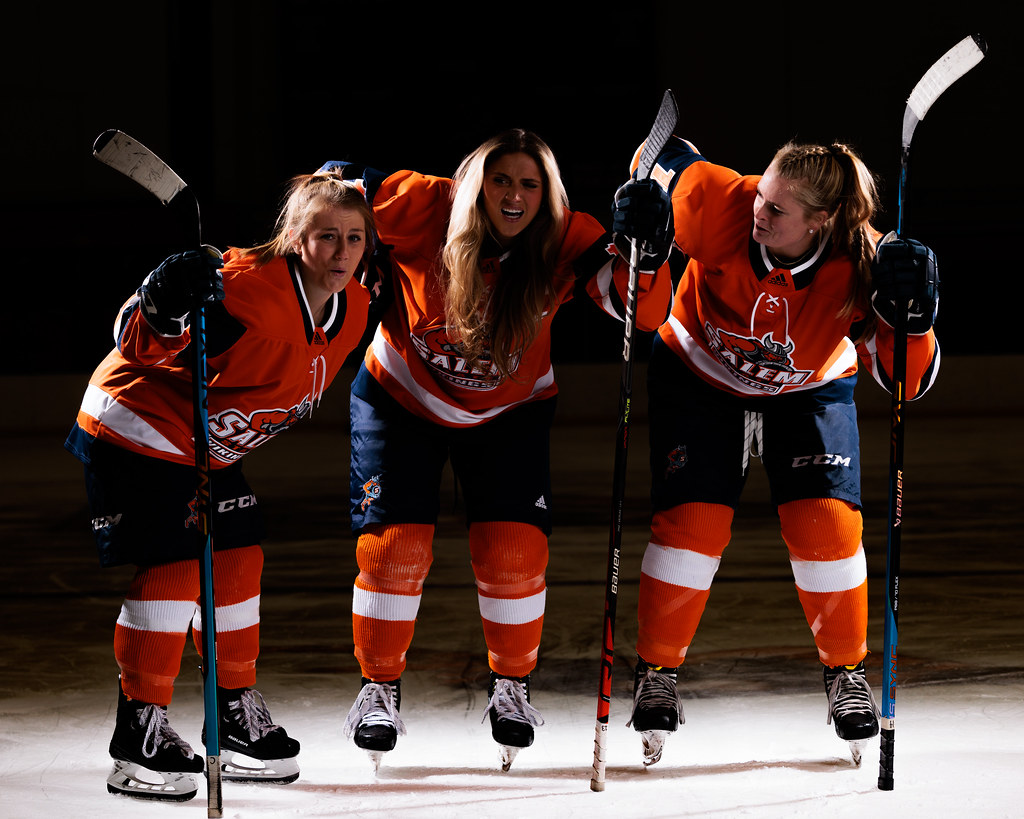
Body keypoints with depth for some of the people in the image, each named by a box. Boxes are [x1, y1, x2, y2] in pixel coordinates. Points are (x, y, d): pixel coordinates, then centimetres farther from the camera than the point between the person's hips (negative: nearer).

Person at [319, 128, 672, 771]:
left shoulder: (566, 241, -22)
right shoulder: (423, 208, -25)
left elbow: (645, 310, -28)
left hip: (509, 411, 1)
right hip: (401, 398, -1)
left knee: (513, 549, -8)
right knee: (395, 545, -6)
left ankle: (512, 685, 17)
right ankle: (380, 688, 15)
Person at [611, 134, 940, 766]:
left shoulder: (859, 265, -32)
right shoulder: (720, 206, -32)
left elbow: (906, 379, -30)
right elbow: (670, 155, -10)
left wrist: (912, 315, -48)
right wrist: (646, 193, -31)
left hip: (810, 391, 0)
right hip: (699, 377, 0)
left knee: (827, 521, -10)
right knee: (694, 521, -11)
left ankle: (846, 668, 14)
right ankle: (657, 667, 10)